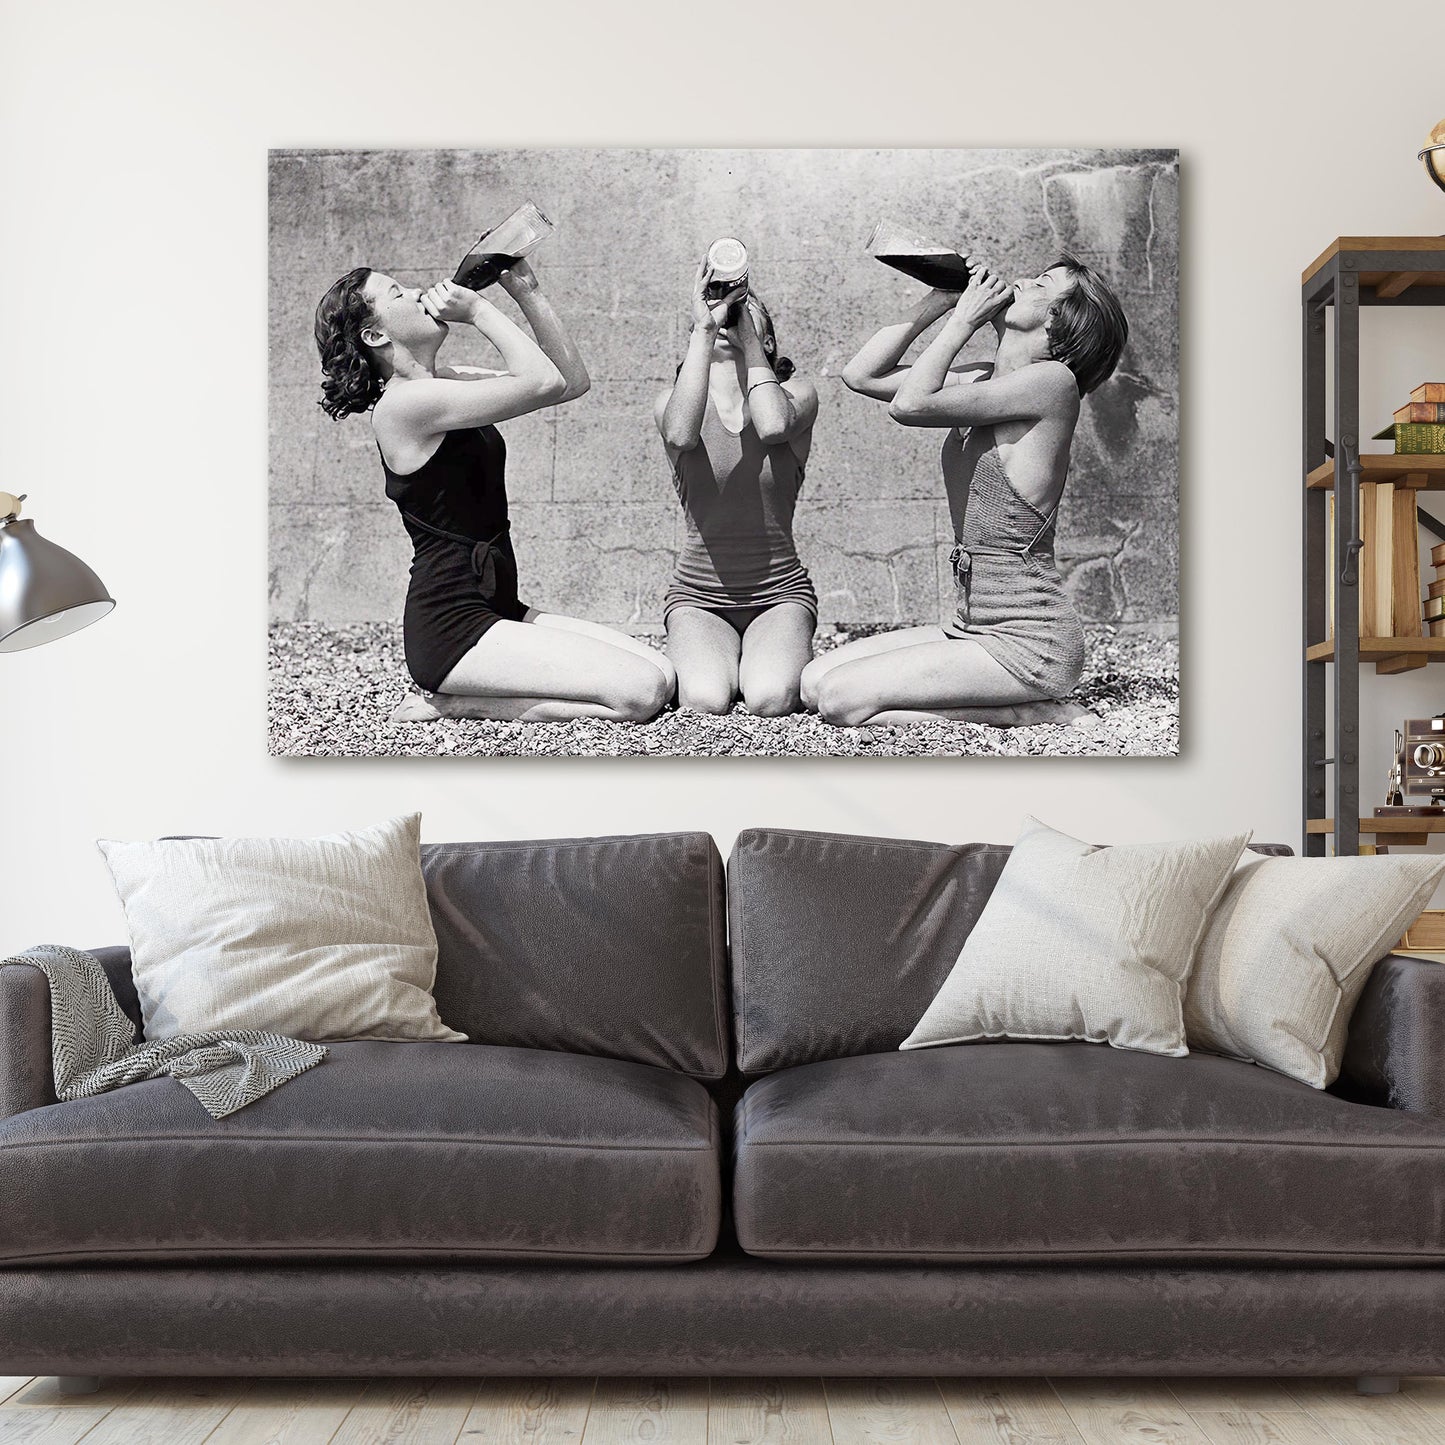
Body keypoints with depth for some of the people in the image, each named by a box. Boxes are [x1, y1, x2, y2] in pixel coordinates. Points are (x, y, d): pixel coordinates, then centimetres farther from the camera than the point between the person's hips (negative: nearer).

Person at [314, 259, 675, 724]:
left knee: (664, 676, 0)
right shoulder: (403, 401, -14)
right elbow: (542, 384, -22)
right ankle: (451, 704, -6)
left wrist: (527, 293, 6)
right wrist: (478, 309, -10)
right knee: (641, 692, -18)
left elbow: (573, 380, 12)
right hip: (450, 628, -10)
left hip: (496, 610, 10)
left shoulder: (444, 383, 14)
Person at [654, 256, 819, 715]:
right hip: (698, 595, 0)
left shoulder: (797, 393, 2)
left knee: (770, 700, -27)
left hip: (780, 592, 0)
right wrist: (704, 328, -22)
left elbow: (774, 426, -24)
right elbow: (680, 435, -26)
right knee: (705, 702, -27)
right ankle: (695, 661, 9)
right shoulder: (672, 402, 1)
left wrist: (748, 335, -14)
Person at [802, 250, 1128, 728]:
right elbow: (861, 374, 12)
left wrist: (964, 318, -7)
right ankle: (1019, 700, 8)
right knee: (814, 683, 4)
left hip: (1028, 640, -9)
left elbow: (910, 404, -19)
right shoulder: (986, 381, 12)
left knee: (841, 699, -18)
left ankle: (1034, 712, -6)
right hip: (971, 626, 9)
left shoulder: (1053, 380, -13)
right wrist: (937, 303, 7)